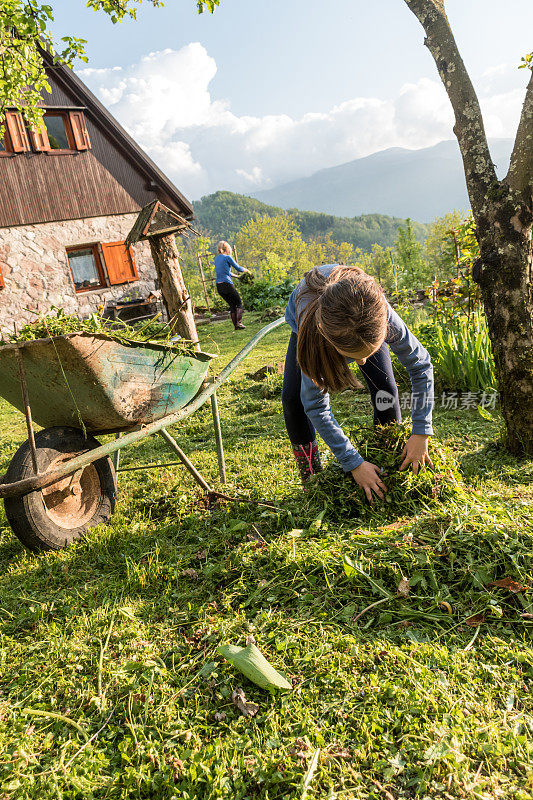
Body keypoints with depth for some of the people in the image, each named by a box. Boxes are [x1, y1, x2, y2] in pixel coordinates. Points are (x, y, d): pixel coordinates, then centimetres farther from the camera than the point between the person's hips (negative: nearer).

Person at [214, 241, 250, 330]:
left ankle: (236, 325, 11)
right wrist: (247, 270, 20)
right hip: (227, 284, -7)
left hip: (219, 286, 7)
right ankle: (239, 322, -6)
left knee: (232, 305, 14)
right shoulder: (227, 257, -6)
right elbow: (238, 268, 0)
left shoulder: (216, 258, 17)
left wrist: (237, 276, 33)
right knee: (239, 303, 6)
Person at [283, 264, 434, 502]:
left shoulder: (382, 316, -44)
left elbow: (421, 366, -25)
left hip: (363, 322, 1)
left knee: (385, 390, -15)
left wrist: (421, 433, -27)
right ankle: (311, 479, 4)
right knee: (293, 397, -15)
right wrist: (354, 463, -36)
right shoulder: (311, 329, -47)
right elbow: (316, 405, -37)